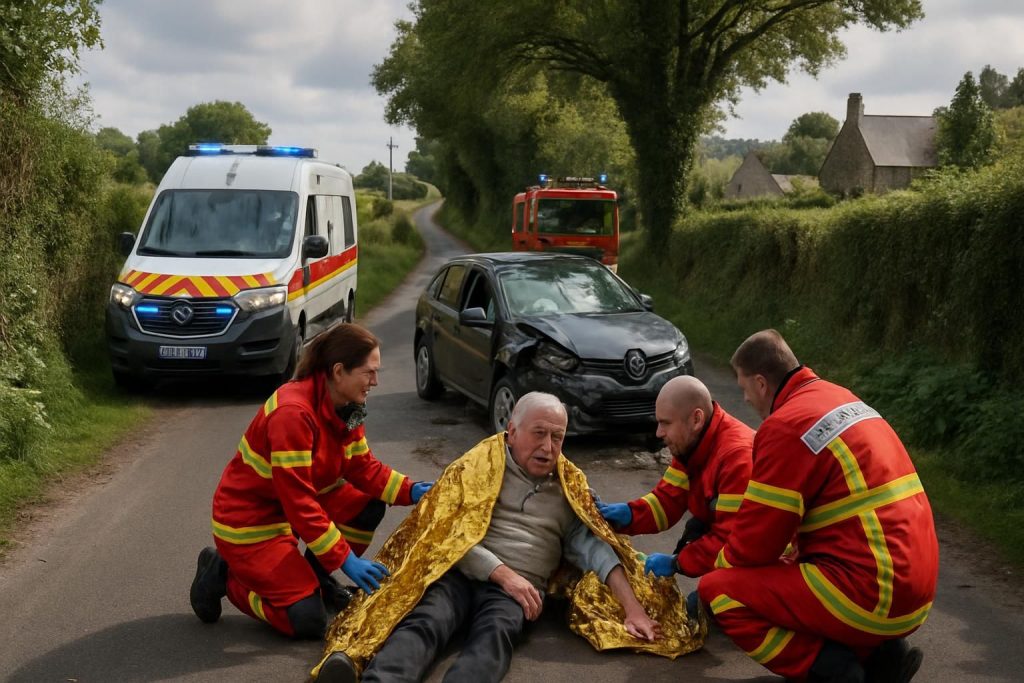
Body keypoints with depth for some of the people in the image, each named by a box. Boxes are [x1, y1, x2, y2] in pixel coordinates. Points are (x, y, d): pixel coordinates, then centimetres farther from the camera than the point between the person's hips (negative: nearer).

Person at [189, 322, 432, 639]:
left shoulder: (345, 407, -3)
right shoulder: (292, 413, -31)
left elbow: (363, 467, 3)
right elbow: (298, 501, -31)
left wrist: (411, 491, -13)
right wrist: (345, 558, -29)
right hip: (248, 522, -9)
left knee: (369, 504, -8)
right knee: (309, 621, -14)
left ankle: (317, 576, 12)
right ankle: (225, 576, 6)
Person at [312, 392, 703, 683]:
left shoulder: (569, 488, 22)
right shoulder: (480, 465, 14)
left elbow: (594, 548, 11)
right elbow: (450, 529, 2)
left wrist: (632, 608, -4)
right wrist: (502, 573, -9)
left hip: (520, 588, 1)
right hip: (462, 570, -1)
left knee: (495, 635, -34)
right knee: (425, 622, -33)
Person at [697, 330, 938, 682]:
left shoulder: (786, 426, -14)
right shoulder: (841, 398, 14)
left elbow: (755, 542, -10)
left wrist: (719, 568, 11)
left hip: (871, 594, -9)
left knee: (718, 590, -3)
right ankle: (879, 653, 13)